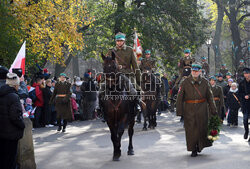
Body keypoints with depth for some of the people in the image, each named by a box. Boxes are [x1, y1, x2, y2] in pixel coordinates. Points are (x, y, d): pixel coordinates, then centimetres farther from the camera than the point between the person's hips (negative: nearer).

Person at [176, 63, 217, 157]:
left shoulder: (204, 82, 4)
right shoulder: (185, 82, -2)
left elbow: (210, 97, 10)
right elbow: (179, 98, -1)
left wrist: (213, 110, 7)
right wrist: (179, 111, -6)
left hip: (202, 109, 1)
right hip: (189, 109, -1)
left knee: (202, 128, 4)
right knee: (191, 129, -1)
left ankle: (200, 145, 29)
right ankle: (193, 150, 11)